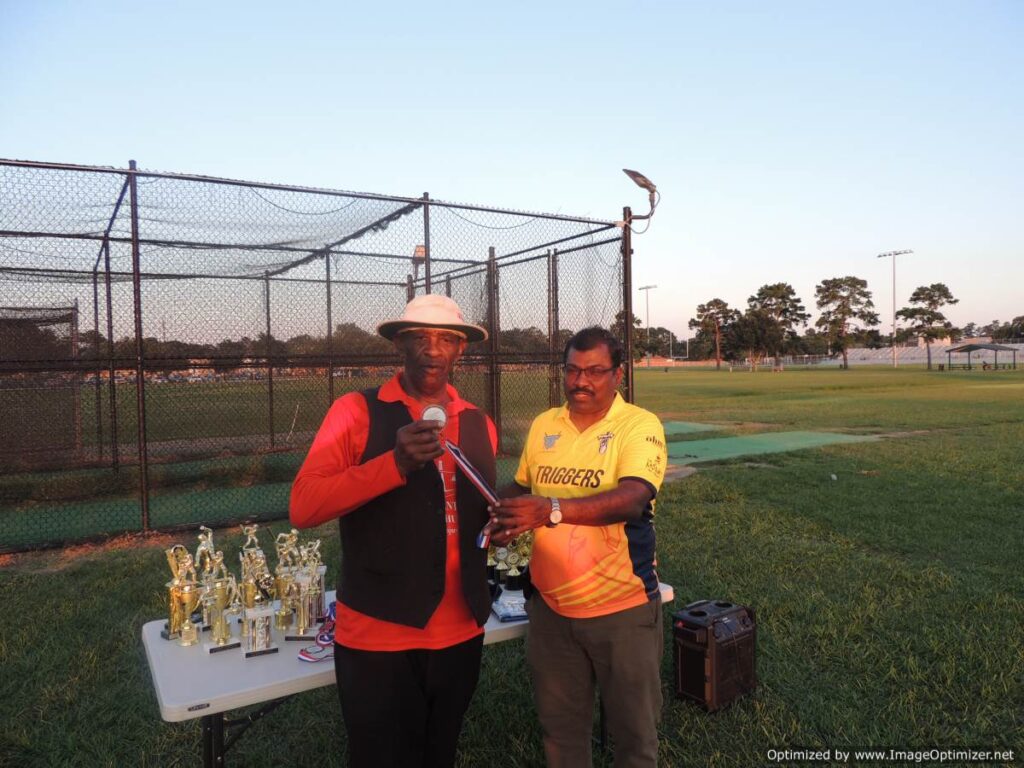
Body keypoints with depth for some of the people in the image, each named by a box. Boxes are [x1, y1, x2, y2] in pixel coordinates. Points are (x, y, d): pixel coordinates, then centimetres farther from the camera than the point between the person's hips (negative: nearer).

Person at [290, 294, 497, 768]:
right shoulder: (356, 411, -9)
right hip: (378, 637, -4)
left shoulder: (479, 424, 6)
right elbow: (303, 507, -21)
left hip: (461, 634, 5)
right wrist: (395, 463, -32)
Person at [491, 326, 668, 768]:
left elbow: (632, 498, -29)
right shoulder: (543, 425, 3)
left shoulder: (639, 425, -13)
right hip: (551, 606, 4)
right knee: (560, 728, 21)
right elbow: (522, 487, 16)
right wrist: (504, 517, -7)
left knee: (634, 729, 16)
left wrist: (552, 510, -42)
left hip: (623, 607, -4)